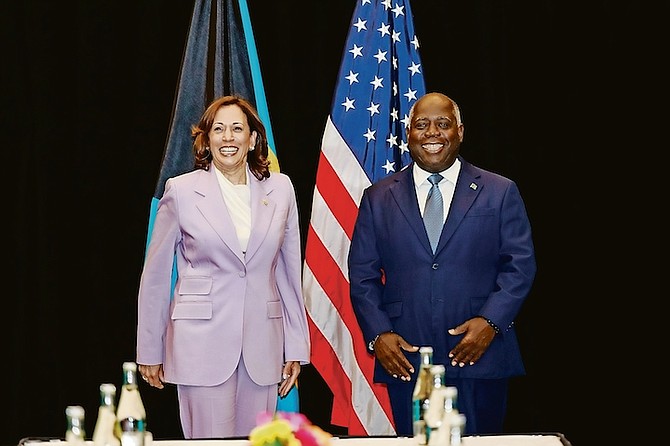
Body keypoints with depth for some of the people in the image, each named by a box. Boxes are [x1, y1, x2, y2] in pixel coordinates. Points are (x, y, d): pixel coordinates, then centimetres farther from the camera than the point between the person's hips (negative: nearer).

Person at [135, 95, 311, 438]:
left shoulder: (279, 189, 8)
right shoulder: (182, 191, 1)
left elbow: (289, 271, 12)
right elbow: (155, 275, 5)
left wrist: (296, 348, 10)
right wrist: (149, 352, 6)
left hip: (262, 344, 3)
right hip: (202, 342, -3)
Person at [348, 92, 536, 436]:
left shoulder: (501, 193, 6)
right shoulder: (378, 199, 10)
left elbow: (520, 264, 2)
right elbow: (362, 275, 8)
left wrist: (491, 321, -11)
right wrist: (378, 334, -5)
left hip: (480, 358, -1)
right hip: (405, 359, 1)